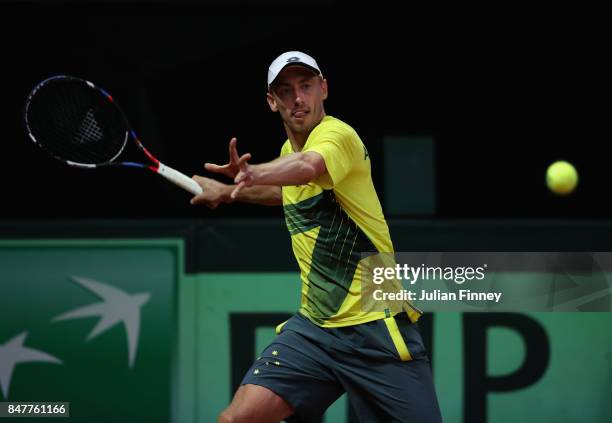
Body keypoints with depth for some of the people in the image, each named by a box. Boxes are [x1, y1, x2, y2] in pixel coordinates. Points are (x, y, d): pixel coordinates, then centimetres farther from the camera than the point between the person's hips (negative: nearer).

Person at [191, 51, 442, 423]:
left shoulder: (337, 134, -14)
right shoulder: (290, 148, 12)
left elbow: (307, 168, -40)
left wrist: (253, 176, -58)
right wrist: (240, 187, 23)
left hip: (376, 329, -6)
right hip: (313, 326, 7)